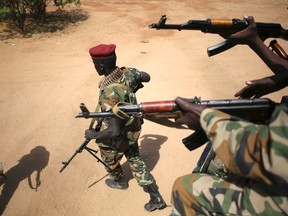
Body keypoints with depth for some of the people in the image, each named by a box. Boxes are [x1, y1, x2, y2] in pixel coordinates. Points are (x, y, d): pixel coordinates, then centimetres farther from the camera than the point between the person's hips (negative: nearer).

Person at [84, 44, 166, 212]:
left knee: (110, 161, 26)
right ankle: (156, 198, 28)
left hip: (119, 138, -7)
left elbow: (114, 131, -37)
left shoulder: (108, 94, -37)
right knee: (135, 160, 24)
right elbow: (147, 77, 7)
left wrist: (93, 135, -20)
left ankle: (119, 181, 57)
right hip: (134, 129, 7)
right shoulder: (128, 72, -16)